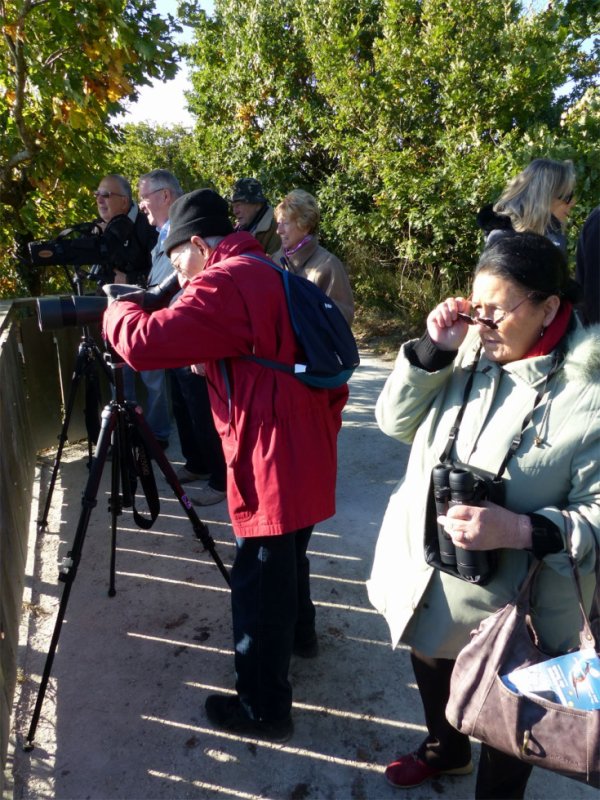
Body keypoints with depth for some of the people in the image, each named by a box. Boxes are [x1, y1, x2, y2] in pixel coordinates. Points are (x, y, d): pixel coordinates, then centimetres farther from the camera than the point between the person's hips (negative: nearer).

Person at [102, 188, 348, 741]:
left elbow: (145, 343, -22)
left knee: (259, 582, 4)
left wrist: (117, 309, -1)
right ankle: (300, 631, 53)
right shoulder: (270, 275, 15)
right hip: (308, 452, 10)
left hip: (273, 461, -10)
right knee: (288, 553, 29)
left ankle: (264, 710, 21)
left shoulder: (225, 283, -15)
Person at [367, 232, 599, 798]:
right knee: (433, 681, 32)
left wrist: (520, 530, -34)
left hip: (511, 610, -5)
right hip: (426, 583, 6)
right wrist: (433, 350, -17)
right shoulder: (469, 353, -7)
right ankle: (445, 750, 64)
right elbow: (396, 422, -4)